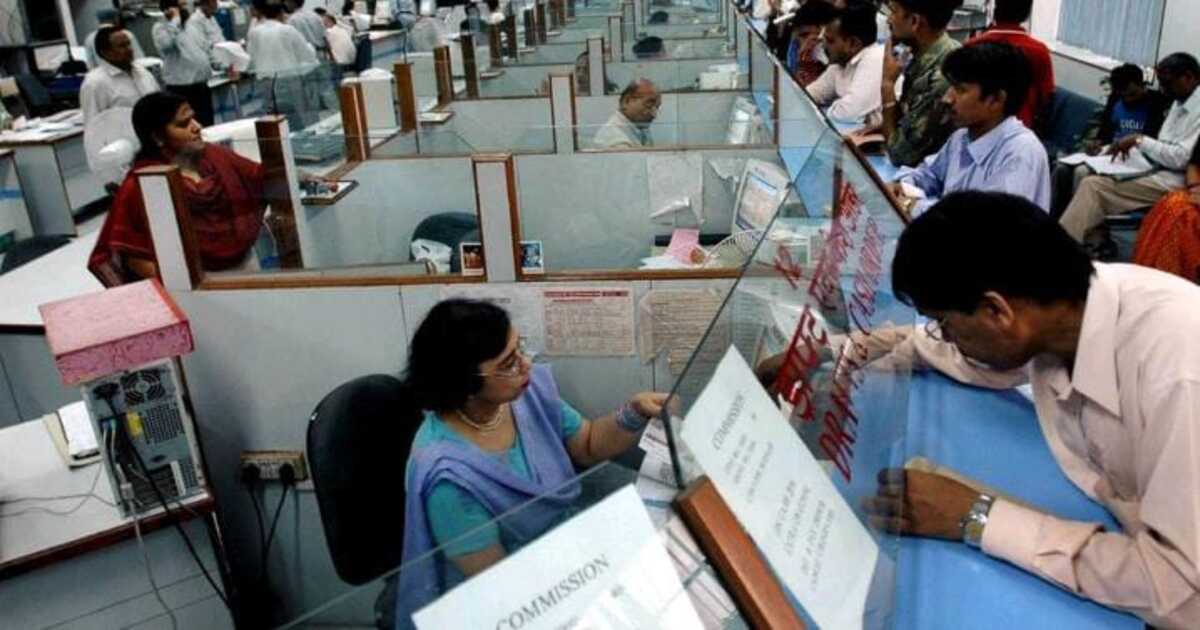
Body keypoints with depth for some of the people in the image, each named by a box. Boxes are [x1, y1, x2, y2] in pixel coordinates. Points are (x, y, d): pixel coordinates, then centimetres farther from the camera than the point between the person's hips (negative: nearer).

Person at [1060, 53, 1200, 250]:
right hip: (1158, 170, 10)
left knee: (1094, 186, -21)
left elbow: (1181, 158, -23)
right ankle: (1095, 241, -5)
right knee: (1085, 172, -1)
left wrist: (1139, 140, -16)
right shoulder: (1181, 102, 15)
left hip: (1176, 181, -10)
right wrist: (1131, 148, 2)